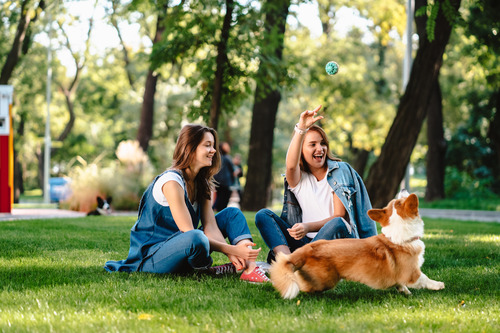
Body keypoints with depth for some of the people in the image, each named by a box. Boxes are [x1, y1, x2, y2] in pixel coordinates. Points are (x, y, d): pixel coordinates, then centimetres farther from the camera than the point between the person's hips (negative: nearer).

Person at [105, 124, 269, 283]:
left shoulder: (201, 183, 7)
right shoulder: (171, 181, -20)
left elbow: (210, 226, -5)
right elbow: (189, 233, -25)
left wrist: (231, 253, -24)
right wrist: (232, 249, -29)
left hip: (180, 249, 9)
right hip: (151, 257, -9)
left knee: (232, 214, 3)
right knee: (196, 238, -40)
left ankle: (250, 268, -19)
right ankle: (206, 271, -7)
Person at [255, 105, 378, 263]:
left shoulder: (340, 171, 4)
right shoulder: (298, 178, 9)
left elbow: (339, 216, -5)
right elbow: (291, 166, -19)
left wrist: (309, 227, -22)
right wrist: (301, 129, -30)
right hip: (305, 242, 3)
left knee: (337, 224, -35)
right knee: (263, 215, -14)